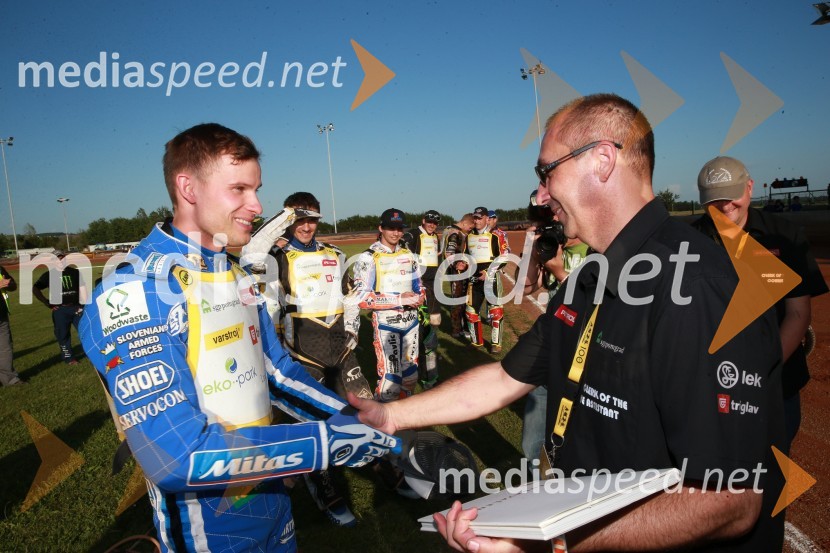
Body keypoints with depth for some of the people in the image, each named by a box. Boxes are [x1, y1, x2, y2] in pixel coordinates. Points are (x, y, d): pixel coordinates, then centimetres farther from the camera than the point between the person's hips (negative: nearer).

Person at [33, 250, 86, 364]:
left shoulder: (75, 272, 5)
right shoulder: (49, 275, 1)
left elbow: (82, 288, 7)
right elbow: (35, 289, 3)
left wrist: (83, 305, 0)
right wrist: (47, 303, -3)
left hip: (76, 307, 1)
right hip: (60, 310, 0)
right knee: (62, 335, 6)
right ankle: (69, 358, 18)